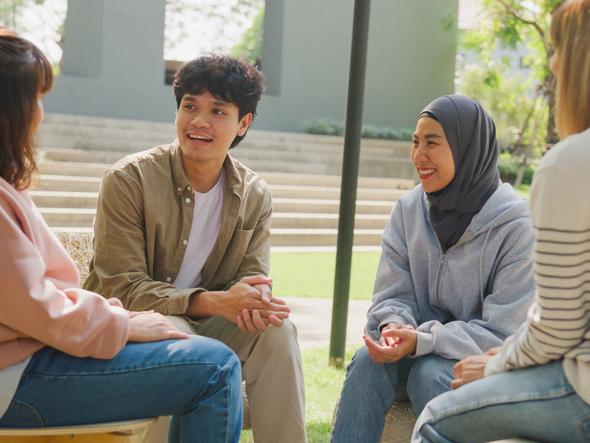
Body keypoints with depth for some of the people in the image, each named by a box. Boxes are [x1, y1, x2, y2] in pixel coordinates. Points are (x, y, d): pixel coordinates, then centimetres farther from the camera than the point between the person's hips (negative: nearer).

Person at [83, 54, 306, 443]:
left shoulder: (256, 196, -1)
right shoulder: (129, 179, -16)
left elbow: (253, 275, -1)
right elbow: (121, 288, -20)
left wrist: (257, 301, -29)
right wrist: (213, 301, -33)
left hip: (202, 322, 4)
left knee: (276, 329, -21)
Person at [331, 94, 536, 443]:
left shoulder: (516, 226, -16)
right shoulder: (409, 209, -1)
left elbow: (504, 332, -17)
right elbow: (393, 296, 1)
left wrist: (422, 341, -29)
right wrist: (393, 325, -23)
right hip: (423, 350, 4)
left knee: (429, 374, -33)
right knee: (369, 361, -26)